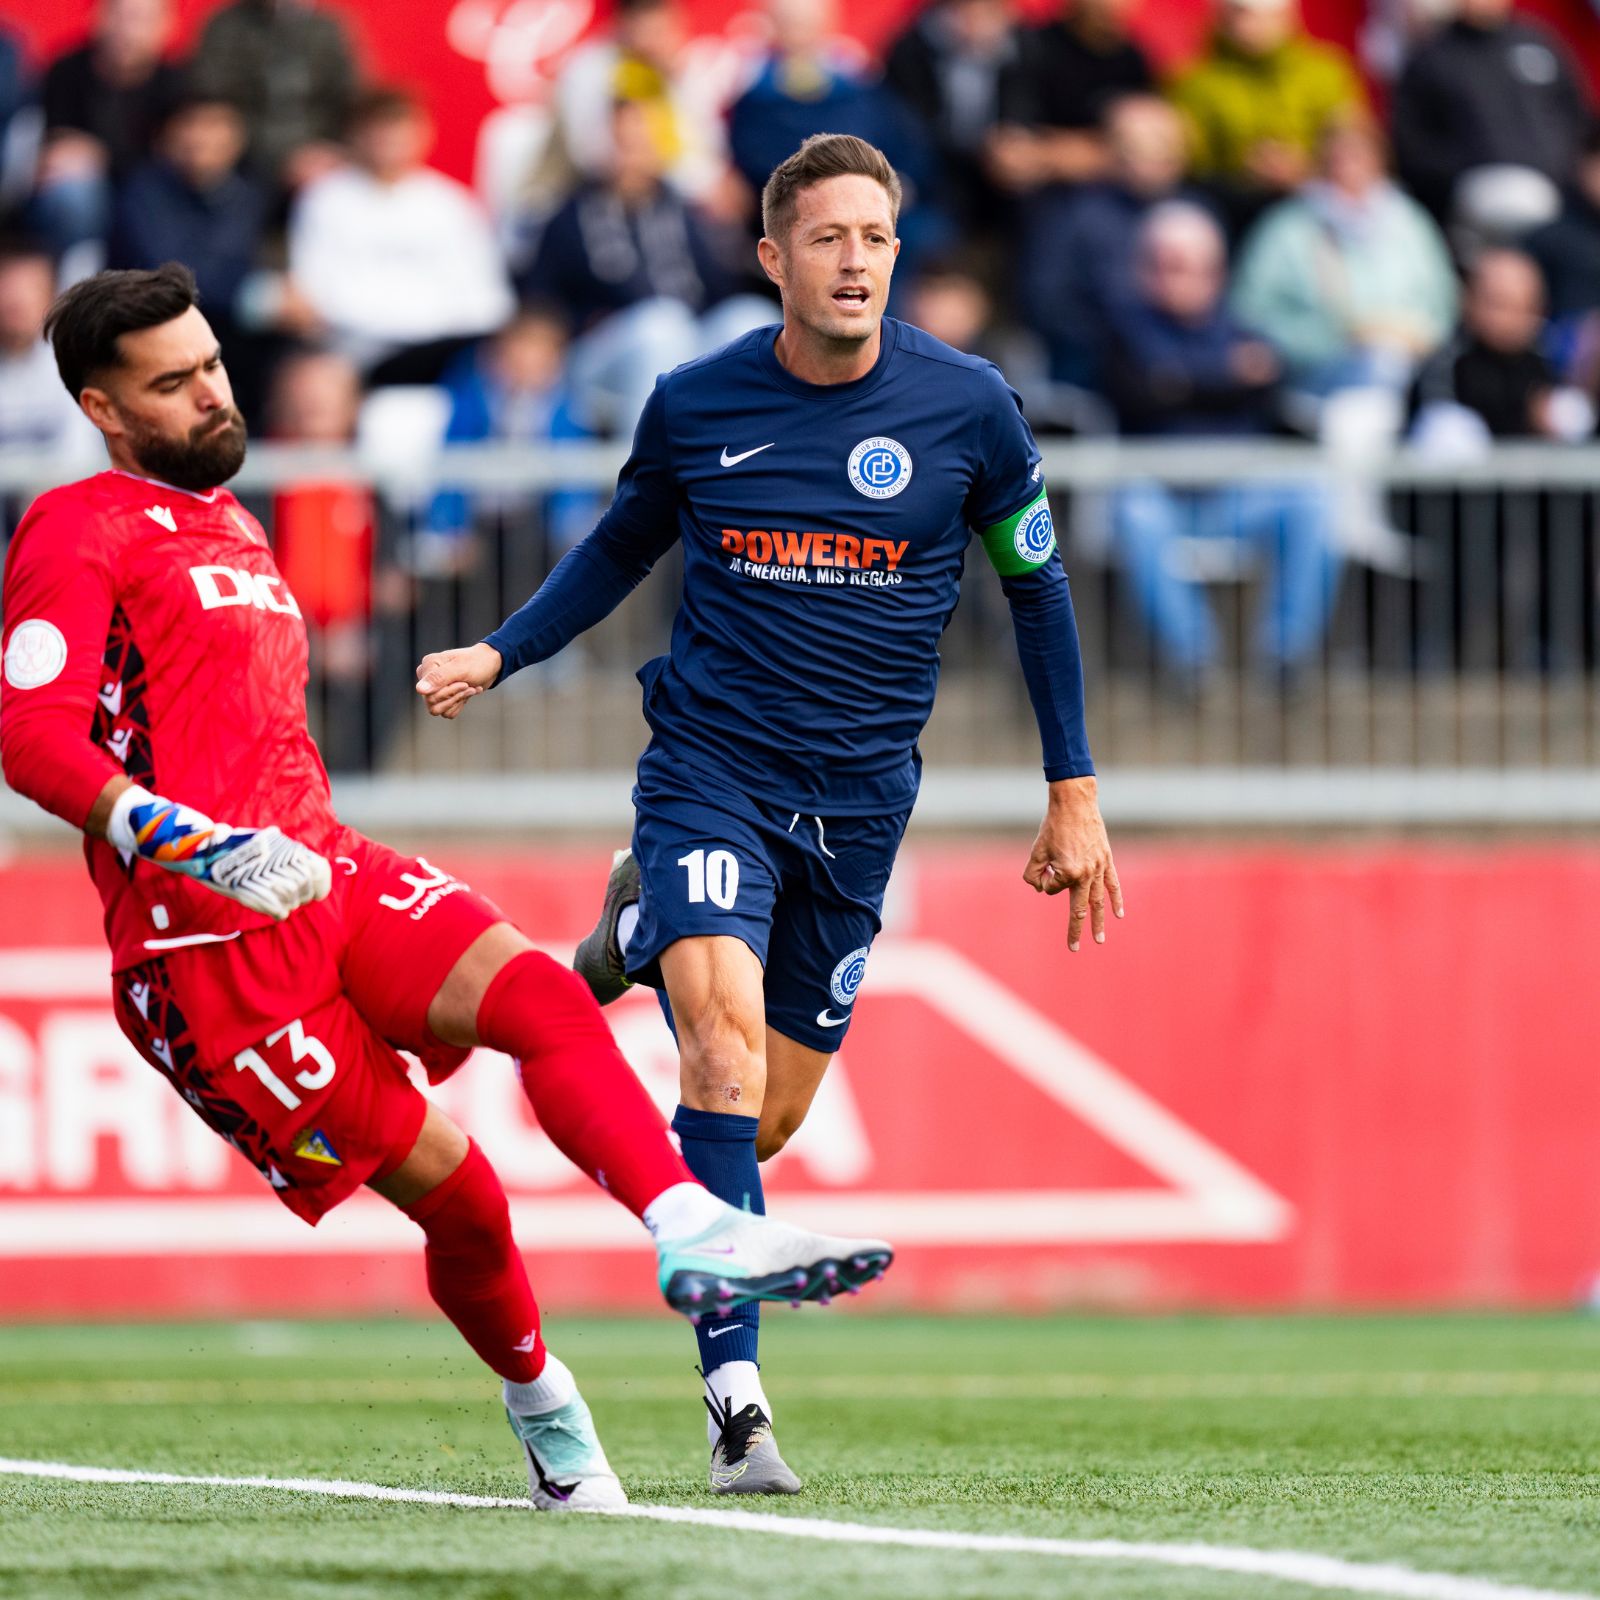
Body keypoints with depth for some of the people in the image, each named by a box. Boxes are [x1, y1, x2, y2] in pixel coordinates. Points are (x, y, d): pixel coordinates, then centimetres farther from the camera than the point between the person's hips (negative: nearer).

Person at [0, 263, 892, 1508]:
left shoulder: (232, 527, 26)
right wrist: (191, 843, -30)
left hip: (329, 873, 8)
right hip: (207, 938, -7)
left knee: (542, 993, -20)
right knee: (451, 1189, -7)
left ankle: (692, 1232, -35)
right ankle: (542, 1408, 13)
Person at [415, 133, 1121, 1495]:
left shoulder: (967, 406, -5)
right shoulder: (694, 404, -4)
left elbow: (1034, 582, 8)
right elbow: (625, 544, 16)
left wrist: (1075, 794, 8)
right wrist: (498, 656, 2)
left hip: (860, 797, 2)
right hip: (710, 766, -2)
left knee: (766, 1120, 8)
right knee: (726, 1043, -24)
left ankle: (646, 935, 41)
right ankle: (737, 1396, -25)